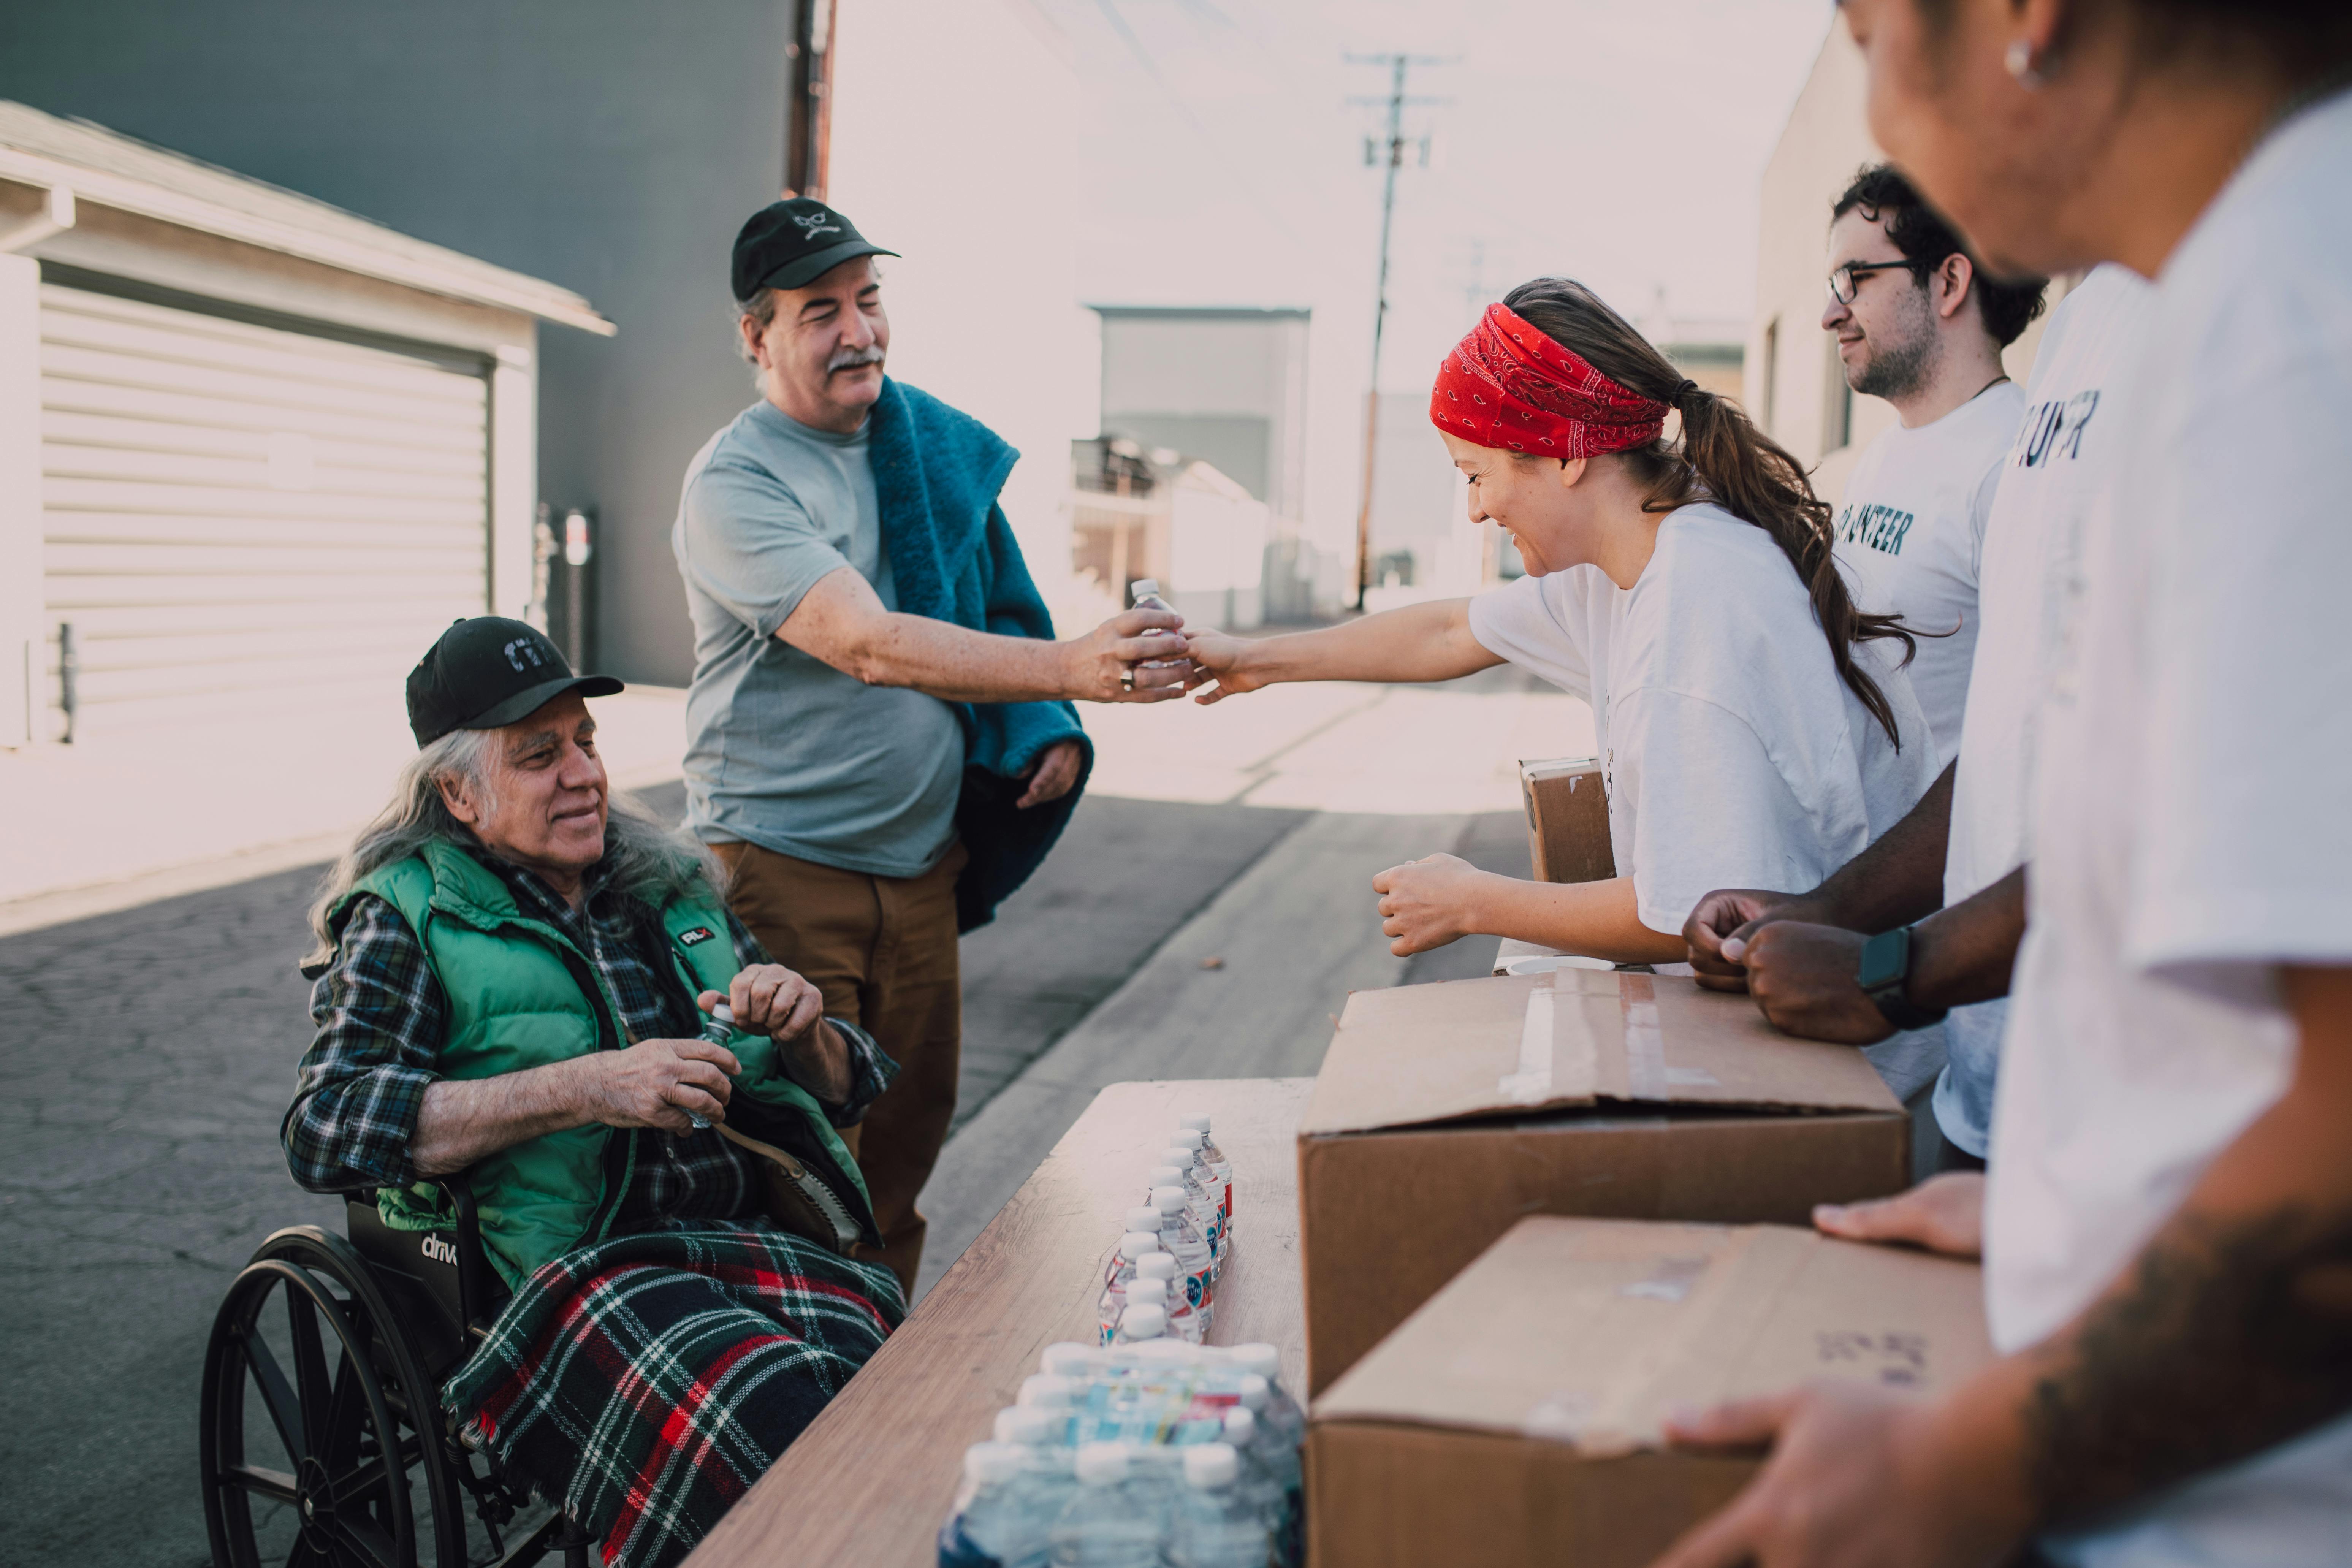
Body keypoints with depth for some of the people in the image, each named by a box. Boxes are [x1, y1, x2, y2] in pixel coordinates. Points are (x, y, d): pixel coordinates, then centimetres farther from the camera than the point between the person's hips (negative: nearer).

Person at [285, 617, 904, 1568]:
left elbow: (850, 1090, 25)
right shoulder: (408, 919, 9)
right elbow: (323, 1130, -8)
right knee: (777, 1416, -33)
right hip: (574, 1266, -4)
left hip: (760, 1236, 4)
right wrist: (582, 1088, -16)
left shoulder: (671, 888, 21)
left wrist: (802, 1031, 0)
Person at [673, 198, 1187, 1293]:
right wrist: (1069, 669, -39)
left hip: (923, 856, 6)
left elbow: (993, 612, 22)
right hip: (783, 863, -6)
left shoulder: (935, 447, 9)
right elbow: (871, 647, -28)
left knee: (907, 1141, 14)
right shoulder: (733, 484, -13)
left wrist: (1047, 729, 2)